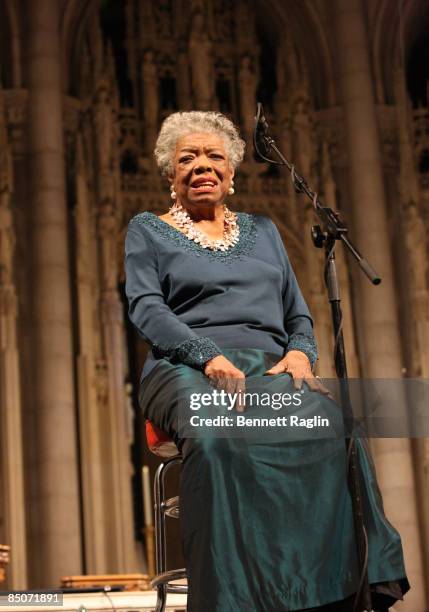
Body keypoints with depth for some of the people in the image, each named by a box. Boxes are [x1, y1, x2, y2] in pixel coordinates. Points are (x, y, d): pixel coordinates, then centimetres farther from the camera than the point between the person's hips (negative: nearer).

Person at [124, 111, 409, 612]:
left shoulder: (262, 230, 27)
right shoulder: (148, 231, 17)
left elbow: (298, 314, 23)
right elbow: (145, 307, 1)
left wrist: (300, 352, -2)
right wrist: (209, 356, -17)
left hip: (270, 367, 3)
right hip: (187, 369, -2)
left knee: (335, 430, -33)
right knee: (216, 440, -41)